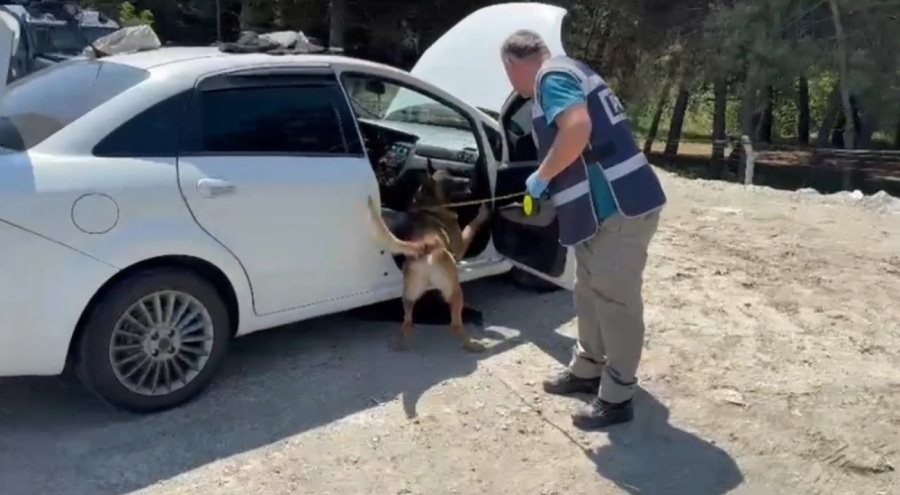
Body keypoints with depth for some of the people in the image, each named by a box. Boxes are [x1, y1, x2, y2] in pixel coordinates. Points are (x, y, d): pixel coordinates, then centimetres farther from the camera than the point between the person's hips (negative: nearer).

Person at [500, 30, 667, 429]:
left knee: (616, 300, -2)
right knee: (590, 292, 19)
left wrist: (541, 177, -16)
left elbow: (577, 129, -30)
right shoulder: (566, 73, 20)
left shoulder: (552, 76, -12)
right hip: (603, 206, 11)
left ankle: (616, 398, 9)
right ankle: (586, 370, 35)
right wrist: (552, 184, 27)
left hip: (621, 207, -11)